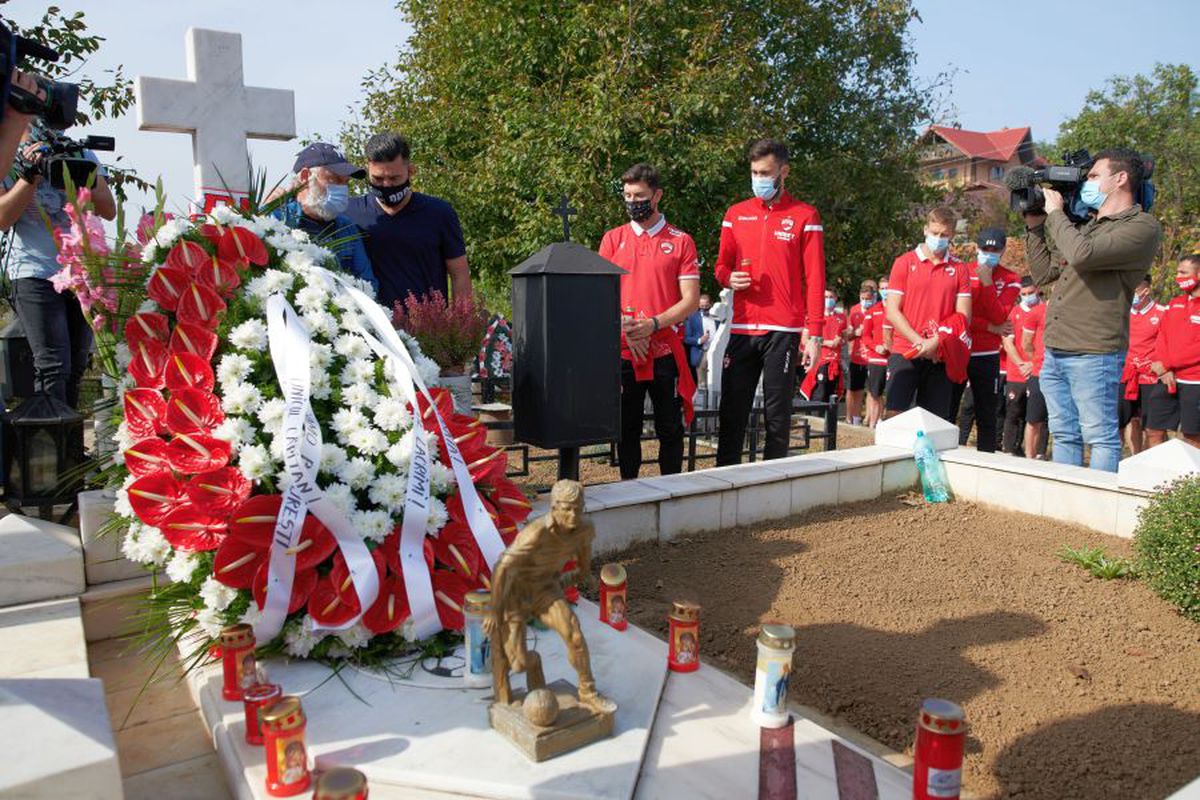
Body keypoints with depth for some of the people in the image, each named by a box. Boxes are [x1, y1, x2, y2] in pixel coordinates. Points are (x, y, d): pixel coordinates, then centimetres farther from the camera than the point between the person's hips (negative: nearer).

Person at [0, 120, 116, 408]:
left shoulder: (83, 155, 8)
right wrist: (31, 174, -17)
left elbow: (109, 211, 3)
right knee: (54, 366, -13)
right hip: (35, 273, -4)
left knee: (77, 365, 10)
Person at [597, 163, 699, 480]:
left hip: (666, 351, -1)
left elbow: (691, 300, -2)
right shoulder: (613, 238, 10)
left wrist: (653, 324, -15)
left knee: (670, 428, 6)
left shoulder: (681, 241, 3)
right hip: (622, 352, 2)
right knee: (626, 427, 9)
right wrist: (625, 326, -11)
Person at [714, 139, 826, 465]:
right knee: (732, 410, 3)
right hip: (741, 328, 3)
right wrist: (728, 278, -6)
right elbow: (721, 264, 19)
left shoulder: (805, 216, 3)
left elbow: (815, 279, -1)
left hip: (783, 330, -3)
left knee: (777, 413, 2)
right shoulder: (735, 214, 13)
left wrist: (813, 333, -8)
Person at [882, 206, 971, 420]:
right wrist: (919, 342, -11)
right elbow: (892, 312, -2)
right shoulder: (905, 263, 3)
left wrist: (935, 342, -11)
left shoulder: (959, 268, 8)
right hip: (905, 352, -2)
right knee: (894, 414, -10)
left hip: (941, 356, 2)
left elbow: (963, 316, 3)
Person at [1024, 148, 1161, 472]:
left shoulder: (1143, 227, -8)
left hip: (1094, 355, -8)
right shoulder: (1088, 226, 20)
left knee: (1101, 438, -1)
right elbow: (1044, 273, 22)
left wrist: (1055, 213, -8)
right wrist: (1035, 226, 15)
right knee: (1064, 436, 13)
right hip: (1055, 353, 8)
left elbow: (1082, 254, -24)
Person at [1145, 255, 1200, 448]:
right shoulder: (1174, 303, 14)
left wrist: (1167, 364, -13)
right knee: (1153, 431, 8)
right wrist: (1165, 371, -4)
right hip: (1168, 380, 6)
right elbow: (1162, 337, 10)